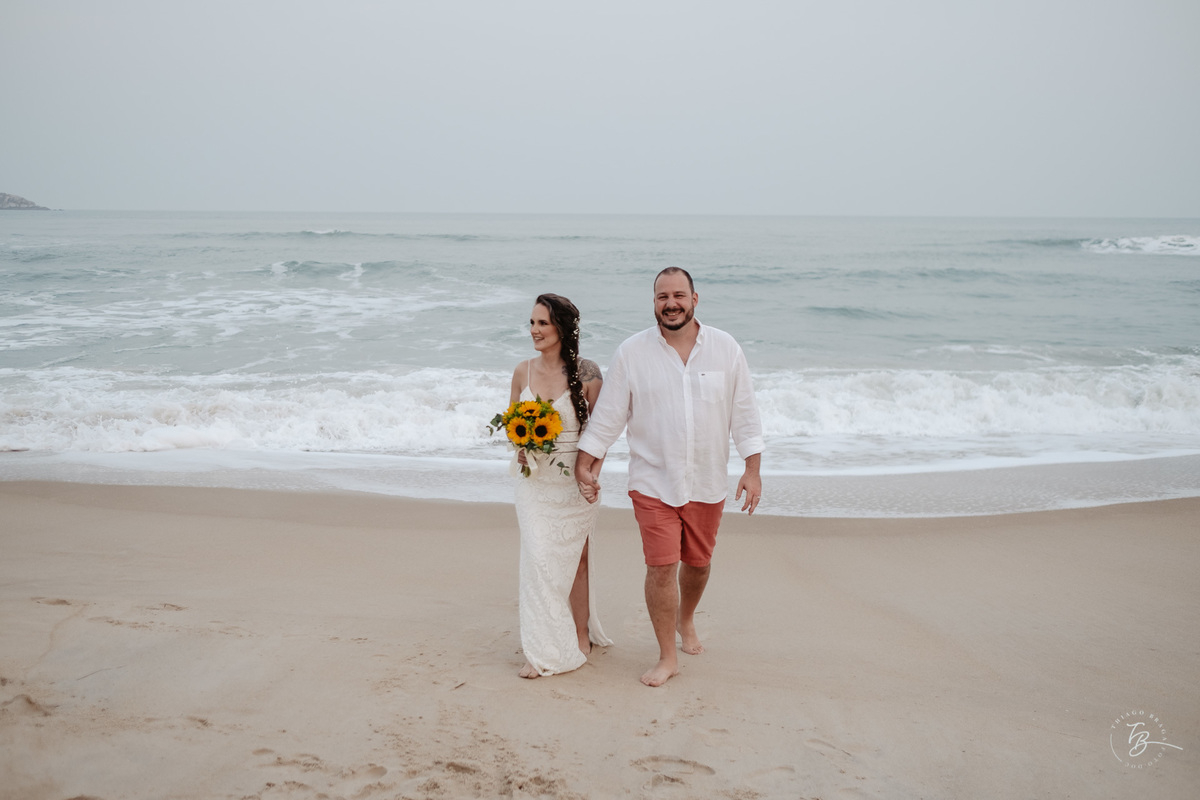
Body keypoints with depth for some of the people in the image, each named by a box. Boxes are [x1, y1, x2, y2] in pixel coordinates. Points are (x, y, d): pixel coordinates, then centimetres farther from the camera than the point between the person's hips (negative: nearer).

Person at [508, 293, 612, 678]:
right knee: (539, 557, 1)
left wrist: (592, 472, -13)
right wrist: (520, 447, -6)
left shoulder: (586, 372, -10)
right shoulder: (523, 371, 2)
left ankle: (581, 635, 27)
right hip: (534, 479, 3)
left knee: (573, 558, 8)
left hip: (573, 480, -3)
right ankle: (543, 650, 14)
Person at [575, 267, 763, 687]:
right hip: (653, 482, -2)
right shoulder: (631, 352, -5)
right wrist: (583, 465, -2)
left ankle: (686, 620, 46)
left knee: (698, 562, 15)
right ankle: (667, 657, 13)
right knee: (661, 567, -5)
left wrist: (752, 469, -2)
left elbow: (744, 412, 3)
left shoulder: (725, 348, -1)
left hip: (707, 482, 2)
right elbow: (607, 415, 0)